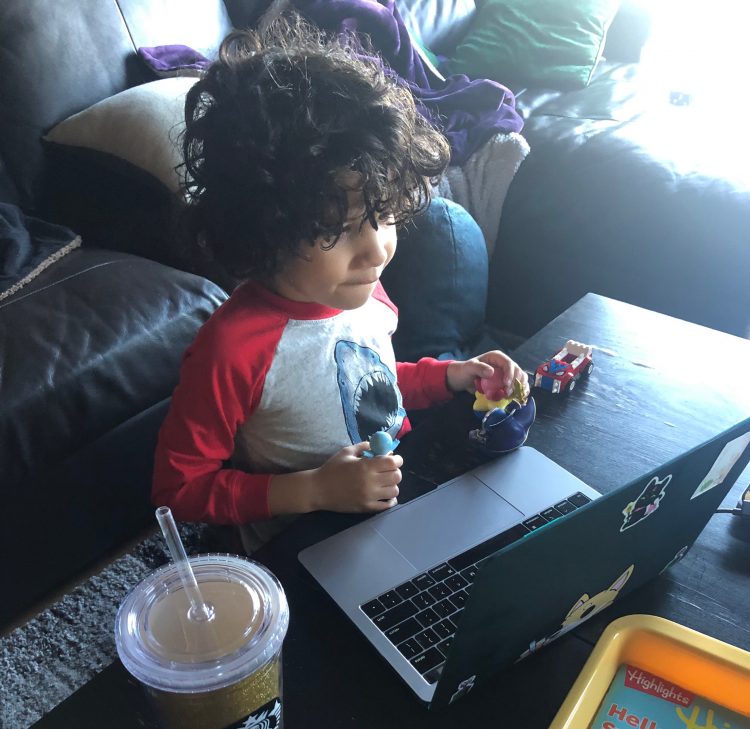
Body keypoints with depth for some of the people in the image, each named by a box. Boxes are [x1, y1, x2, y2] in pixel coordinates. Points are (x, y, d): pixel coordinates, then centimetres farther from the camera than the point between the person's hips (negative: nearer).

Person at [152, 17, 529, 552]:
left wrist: (449, 376, -5)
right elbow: (179, 488, -19)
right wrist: (314, 490, -28)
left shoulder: (364, 292, -9)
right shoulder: (233, 348, -30)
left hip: (407, 508, 4)